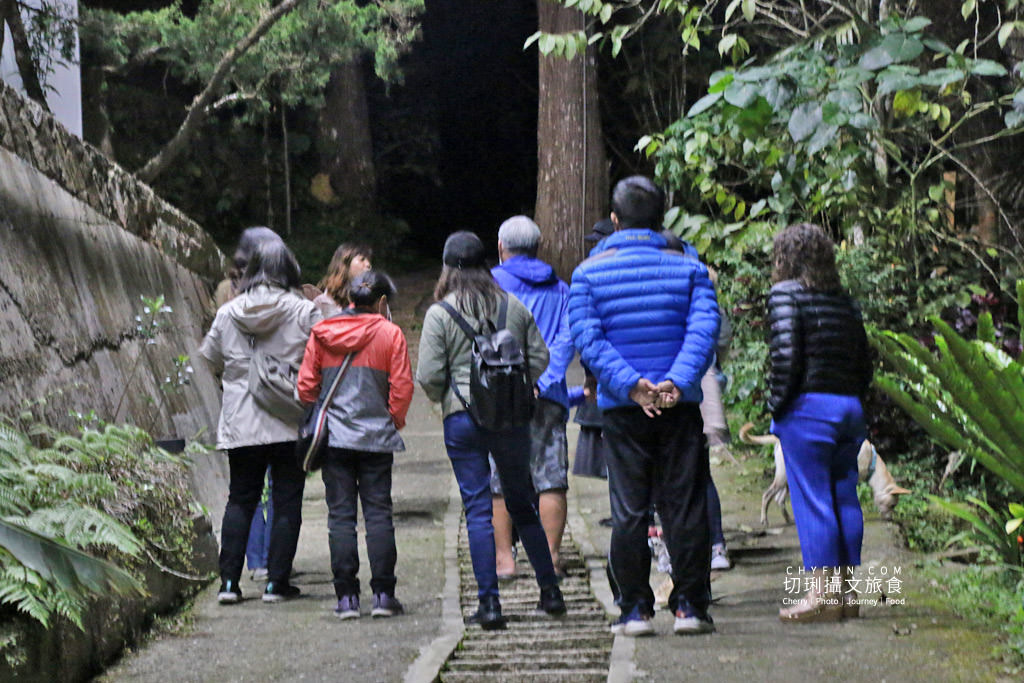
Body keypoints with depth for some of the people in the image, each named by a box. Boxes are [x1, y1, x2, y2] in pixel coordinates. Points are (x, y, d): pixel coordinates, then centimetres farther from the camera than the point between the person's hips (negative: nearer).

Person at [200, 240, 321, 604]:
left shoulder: (228, 313, 3)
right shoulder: (304, 311, -6)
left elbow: (211, 358, 14)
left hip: (240, 423, 3)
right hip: (290, 422, -3)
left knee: (240, 499, 12)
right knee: (287, 502, 5)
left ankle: (229, 581, 6)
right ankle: (277, 582, 5)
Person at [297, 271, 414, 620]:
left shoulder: (321, 334, 3)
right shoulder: (389, 334, -3)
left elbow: (306, 385, 4)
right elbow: (402, 387, -5)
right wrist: (394, 422, 10)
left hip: (334, 436, 2)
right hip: (376, 437, -1)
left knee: (340, 515, 4)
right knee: (378, 512, 4)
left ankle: (347, 597, 1)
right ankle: (383, 594, 1)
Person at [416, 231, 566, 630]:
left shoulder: (439, 314, -6)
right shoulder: (515, 307, 5)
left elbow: (428, 375, -9)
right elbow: (539, 358, 7)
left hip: (463, 418, -3)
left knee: (477, 509, 1)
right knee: (521, 503, 15)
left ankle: (489, 602, -2)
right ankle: (550, 590, 18)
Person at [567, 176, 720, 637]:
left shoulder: (589, 273, 3)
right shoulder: (689, 269, 4)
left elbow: (587, 338, -8)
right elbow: (703, 329, -9)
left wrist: (630, 384, -16)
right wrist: (677, 382, -19)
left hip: (621, 408, 0)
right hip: (680, 406, 0)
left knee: (628, 510, 4)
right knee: (684, 506, 5)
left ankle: (636, 609, 4)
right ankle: (689, 605, 5)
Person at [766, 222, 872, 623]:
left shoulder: (787, 293, -5)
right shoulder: (844, 301, 14)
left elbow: (786, 355, -16)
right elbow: (864, 365, 13)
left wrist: (776, 405, -7)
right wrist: (851, 401, 17)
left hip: (807, 408, -7)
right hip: (850, 407, 7)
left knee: (811, 500, -3)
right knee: (844, 499, 10)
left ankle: (822, 594, -4)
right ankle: (846, 591, 13)